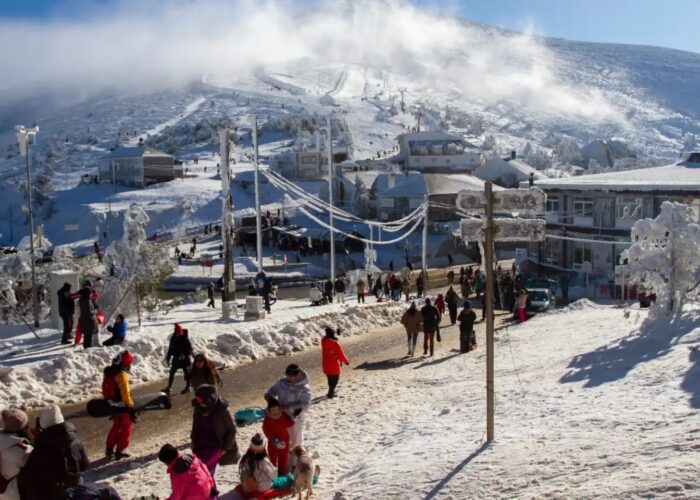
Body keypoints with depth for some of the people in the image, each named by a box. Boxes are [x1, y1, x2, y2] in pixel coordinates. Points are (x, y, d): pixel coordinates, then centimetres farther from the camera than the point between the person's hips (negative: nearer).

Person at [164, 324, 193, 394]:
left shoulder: (185, 339, -14)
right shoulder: (173, 338, 2)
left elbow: (189, 349, -15)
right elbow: (170, 348, 11)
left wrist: (185, 355, -30)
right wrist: (168, 358, 12)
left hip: (184, 359, -5)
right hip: (176, 358, 5)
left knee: (186, 372, 6)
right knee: (172, 372, 5)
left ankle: (187, 387, 20)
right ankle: (169, 387, 13)